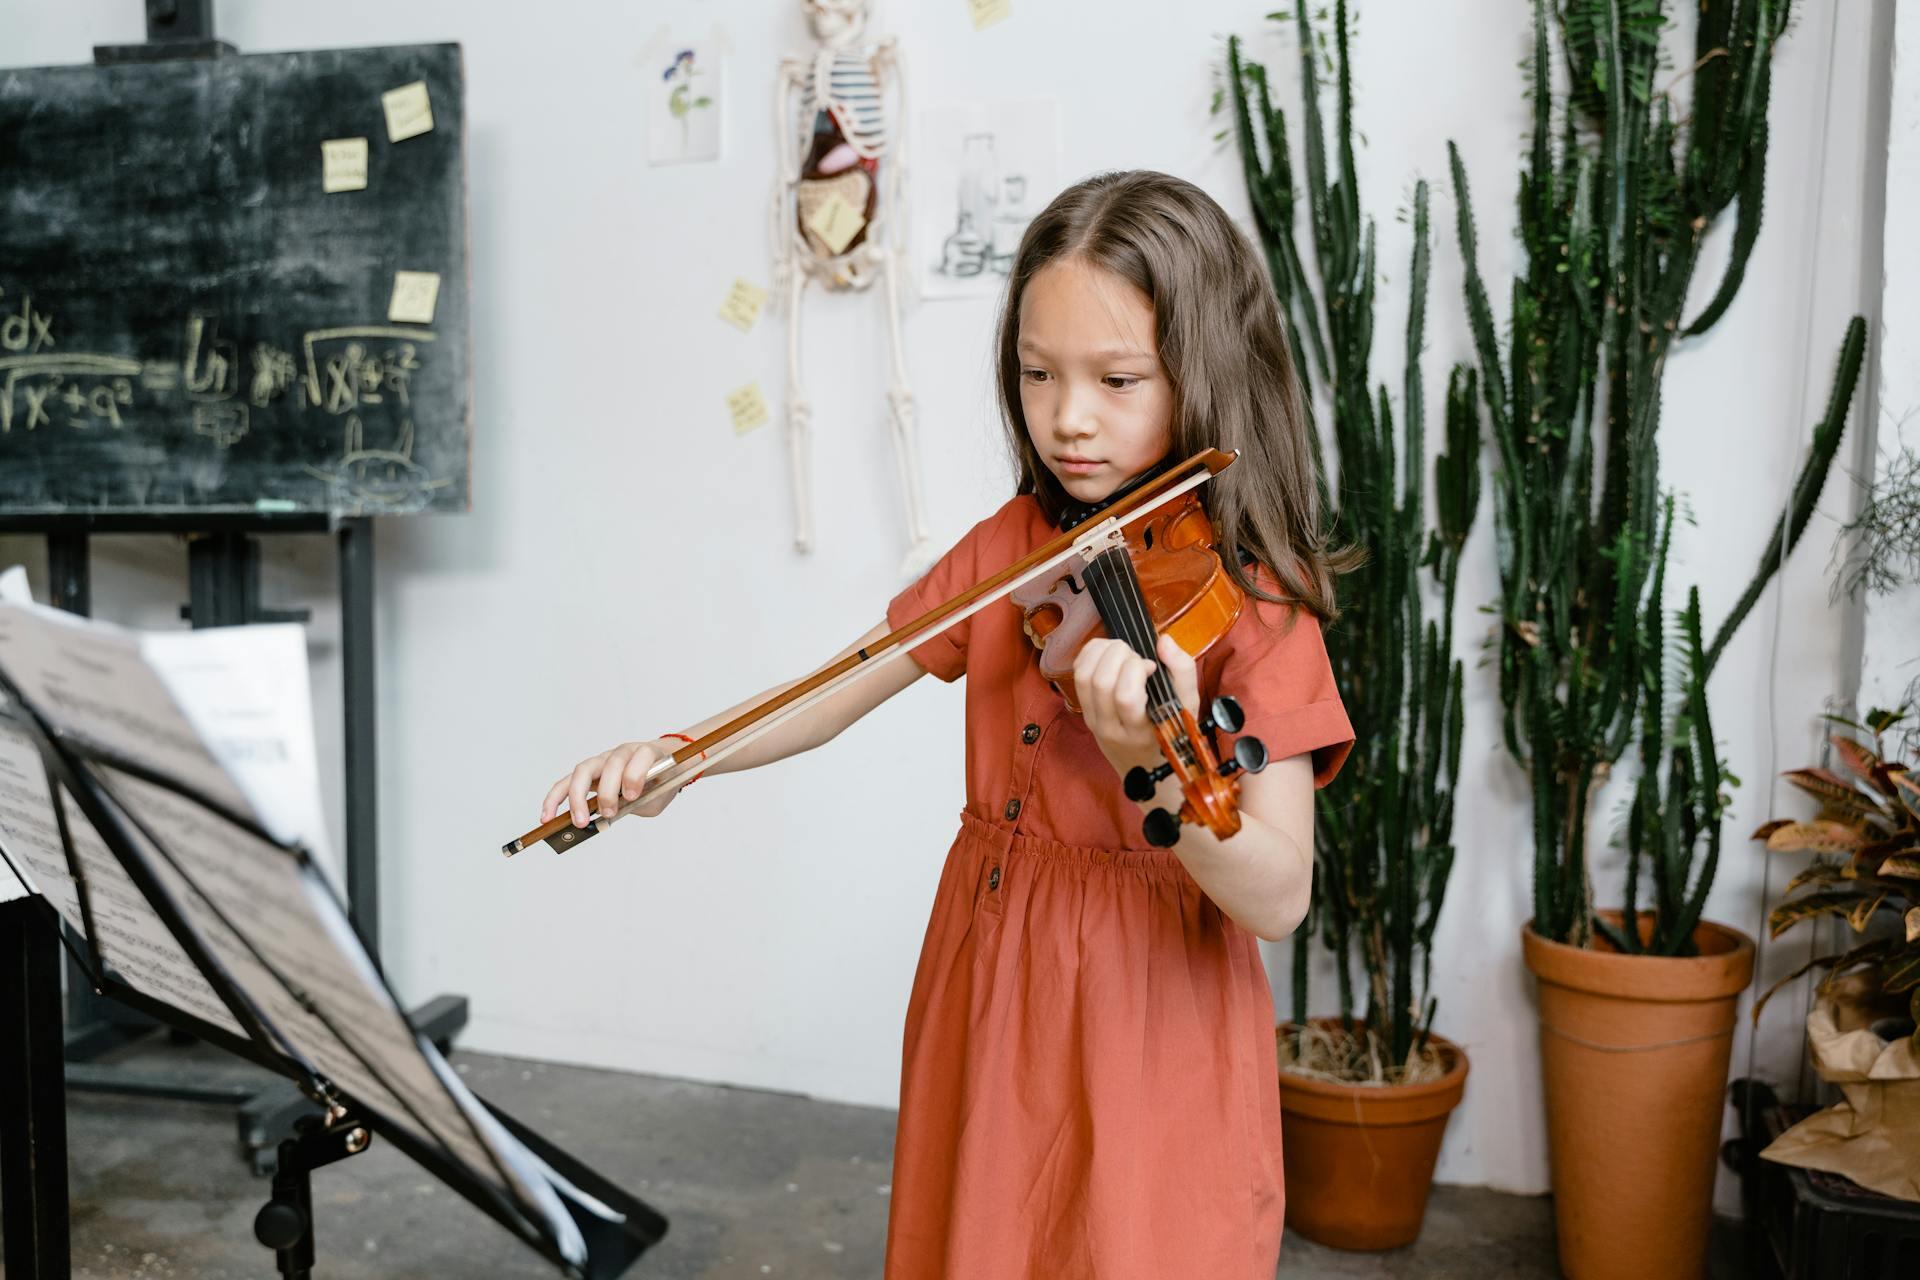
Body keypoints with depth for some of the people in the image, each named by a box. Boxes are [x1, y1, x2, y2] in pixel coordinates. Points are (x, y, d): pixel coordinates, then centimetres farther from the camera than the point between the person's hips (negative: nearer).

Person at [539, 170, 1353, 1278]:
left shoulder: (1253, 603, -16)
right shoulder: (1017, 545, 1)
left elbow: (1278, 902, -24)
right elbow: (840, 693, 8)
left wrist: (1157, 771, -43)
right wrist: (673, 758, -7)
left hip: (1149, 1027, -5)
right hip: (986, 992, 6)